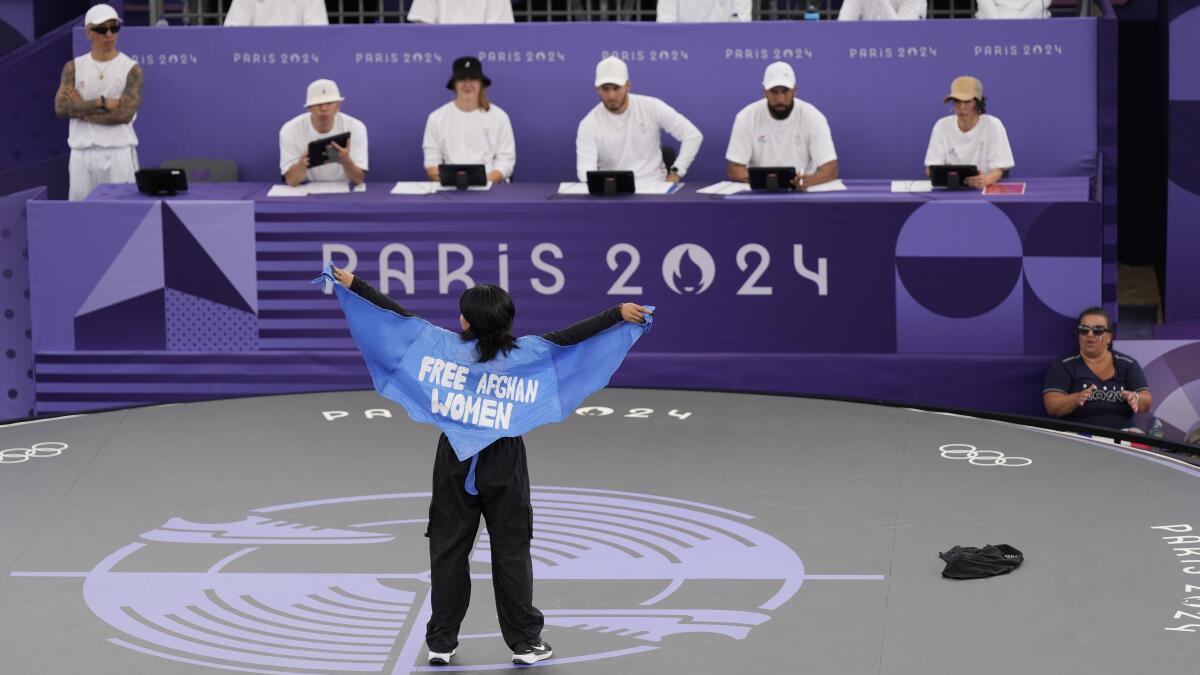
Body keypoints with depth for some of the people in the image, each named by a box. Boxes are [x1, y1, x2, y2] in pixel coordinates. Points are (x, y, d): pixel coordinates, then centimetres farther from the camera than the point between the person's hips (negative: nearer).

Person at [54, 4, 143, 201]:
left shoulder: (131, 69, 1)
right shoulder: (73, 68, 8)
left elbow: (125, 113, -11)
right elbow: (61, 108, -5)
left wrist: (81, 109, -7)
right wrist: (101, 103, -13)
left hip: (118, 152, -2)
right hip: (82, 154, 2)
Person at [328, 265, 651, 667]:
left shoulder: (445, 346, -9)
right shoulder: (522, 353, -11)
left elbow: (399, 316, -5)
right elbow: (570, 336, -11)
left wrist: (354, 285, 1)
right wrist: (619, 314, -8)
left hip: (456, 462, 1)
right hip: (503, 464, -1)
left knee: (447, 551, 9)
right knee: (511, 553, 7)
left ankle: (441, 642, 13)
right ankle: (525, 642, 10)